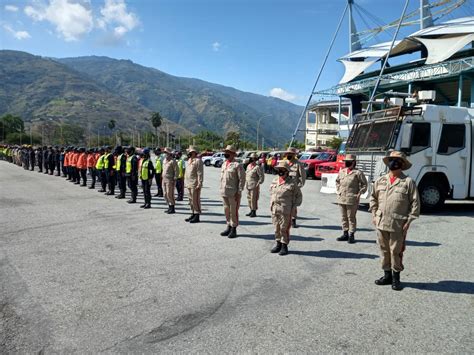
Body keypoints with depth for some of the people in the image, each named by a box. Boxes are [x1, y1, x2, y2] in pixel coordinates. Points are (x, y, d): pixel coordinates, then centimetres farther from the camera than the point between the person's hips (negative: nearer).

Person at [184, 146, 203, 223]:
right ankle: (193, 214, 24)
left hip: (195, 184, -9)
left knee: (195, 200, -5)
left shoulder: (198, 161, -11)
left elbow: (200, 173, -16)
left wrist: (199, 184, -20)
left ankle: (197, 216, 2)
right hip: (189, 184, 9)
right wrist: (185, 182, 18)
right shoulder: (189, 160, 17)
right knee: (190, 200, 14)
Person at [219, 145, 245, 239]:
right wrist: (221, 190, 15)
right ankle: (229, 227, 27)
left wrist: (239, 192, -15)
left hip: (233, 193, -7)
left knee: (233, 211, 0)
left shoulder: (237, 165, -11)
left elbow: (242, 179, -12)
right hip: (224, 192, 7)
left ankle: (234, 229, 12)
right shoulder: (224, 164, 13)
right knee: (226, 210, 14)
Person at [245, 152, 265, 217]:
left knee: (253, 199, -5)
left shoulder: (257, 167, -11)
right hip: (248, 185, 8)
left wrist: (258, 184, -15)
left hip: (254, 186, -8)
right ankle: (251, 211, 24)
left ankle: (254, 212, 3)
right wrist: (246, 183, 17)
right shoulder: (248, 166, 13)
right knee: (249, 198, 13)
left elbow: (262, 176, -12)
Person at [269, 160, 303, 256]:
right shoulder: (274, 181, 10)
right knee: (277, 228, 13)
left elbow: (299, 196, 0)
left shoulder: (292, 182, -6)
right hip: (274, 210, 5)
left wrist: (293, 207, -6)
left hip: (286, 211, -5)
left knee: (284, 228, 1)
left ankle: (284, 246, 13)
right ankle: (278, 244, 26)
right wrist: (271, 204, 12)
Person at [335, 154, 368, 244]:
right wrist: (338, 190, 13)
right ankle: (345, 234, 24)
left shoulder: (357, 173, -5)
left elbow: (364, 184, 0)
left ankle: (351, 235, 10)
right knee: (344, 217, 13)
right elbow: (337, 181, 25)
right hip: (341, 198, 6)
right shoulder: (341, 171, 11)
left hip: (352, 199, -6)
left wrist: (359, 193, -9)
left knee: (351, 217, 1)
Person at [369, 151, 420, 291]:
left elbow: (415, 203, -4)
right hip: (381, 223, 4)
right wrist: (374, 215, 9)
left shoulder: (408, 182, -4)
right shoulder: (380, 181, 9)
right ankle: (387, 275, 26)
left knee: (396, 251, 3)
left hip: (398, 225, -4)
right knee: (384, 250, 13)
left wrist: (409, 221, -7)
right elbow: (373, 198, 17)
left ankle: (396, 278, 18)